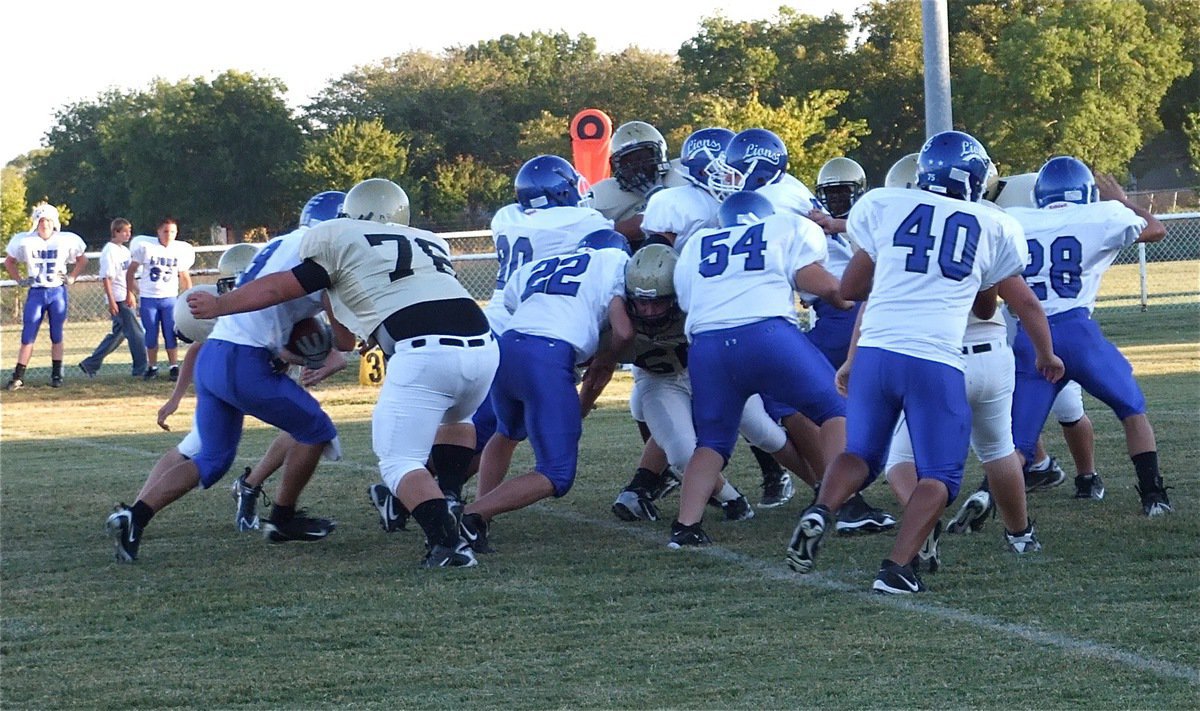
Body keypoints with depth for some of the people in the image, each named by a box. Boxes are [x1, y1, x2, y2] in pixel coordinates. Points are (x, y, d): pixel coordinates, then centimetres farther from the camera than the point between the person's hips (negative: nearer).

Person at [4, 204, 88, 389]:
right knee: (27, 337, -3)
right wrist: (19, 280, 3)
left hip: (57, 292, 0)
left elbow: (82, 259, 13)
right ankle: (18, 377, -2)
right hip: (36, 293, 0)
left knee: (56, 337, 5)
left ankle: (57, 375, 15)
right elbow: (9, 262, 12)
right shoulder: (24, 241, -4)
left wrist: (71, 278, 3)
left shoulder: (66, 241, -4)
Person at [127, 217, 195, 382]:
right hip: (148, 298, -1)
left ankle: (174, 367, 3)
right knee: (151, 335, 3)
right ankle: (152, 367, 13)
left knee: (171, 335, -4)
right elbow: (131, 271, 3)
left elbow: (184, 277, 15)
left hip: (170, 298, 1)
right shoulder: (145, 246, -4)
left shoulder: (181, 250, 3)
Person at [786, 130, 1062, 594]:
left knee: (861, 452, 19)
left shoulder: (884, 206, 10)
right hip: (936, 362, -2)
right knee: (939, 474, 8)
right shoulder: (993, 229, 11)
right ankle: (896, 568, -9)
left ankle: (821, 512, -10)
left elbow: (850, 289, 18)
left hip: (875, 351, 2)